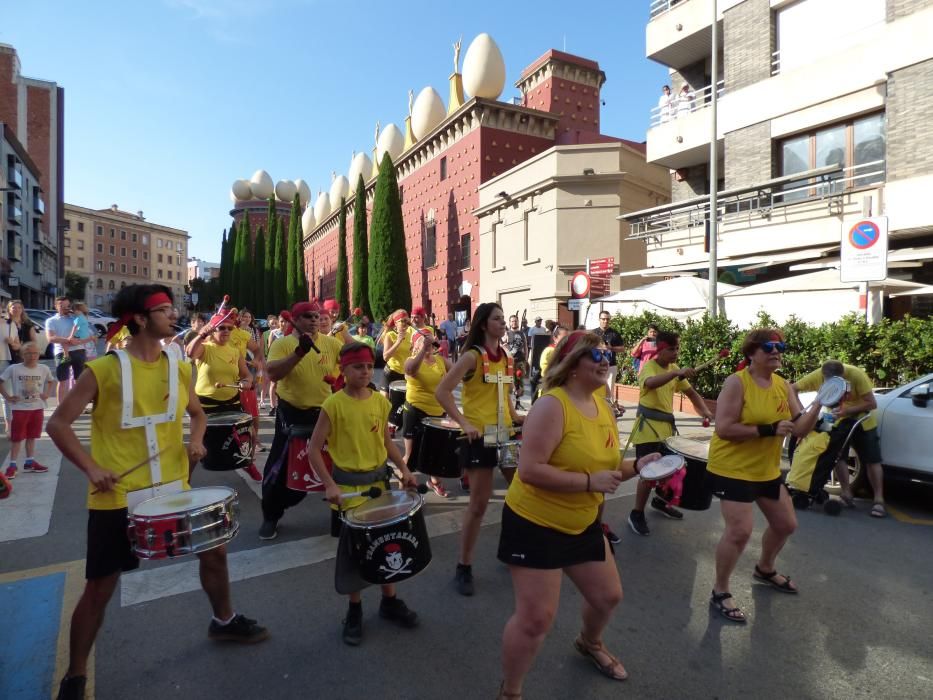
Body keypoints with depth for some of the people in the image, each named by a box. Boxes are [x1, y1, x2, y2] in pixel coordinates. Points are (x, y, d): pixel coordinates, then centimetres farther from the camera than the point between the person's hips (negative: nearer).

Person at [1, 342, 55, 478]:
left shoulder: (44, 369, 0)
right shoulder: (13, 369, -10)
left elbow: (49, 381, 19)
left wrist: (46, 394, 6)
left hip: (37, 408, 3)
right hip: (20, 408, -3)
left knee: (32, 436, 14)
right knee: (17, 438, 2)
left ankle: (30, 462, 24)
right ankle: (12, 465, 12)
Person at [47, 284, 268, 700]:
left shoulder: (179, 368, 2)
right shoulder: (104, 369, -13)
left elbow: (196, 412, 17)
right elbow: (57, 424, -7)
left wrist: (196, 439, -4)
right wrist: (91, 467, -17)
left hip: (174, 488, 5)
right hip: (117, 497, -4)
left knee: (214, 549, 12)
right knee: (100, 587, 7)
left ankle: (224, 621, 38)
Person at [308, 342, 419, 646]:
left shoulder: (380, 401, 0)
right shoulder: (334, 404, -14)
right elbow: (314, 449, -12)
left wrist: (404, 469, 0)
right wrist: (329, 485, -20)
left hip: (379, 481, 4)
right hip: (348, 486, -4)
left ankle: (390, 601, 34)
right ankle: (354, 611, 29)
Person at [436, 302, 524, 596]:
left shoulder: (505, 356, 8)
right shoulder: (472, 356, -13)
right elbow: (442, 391, -19)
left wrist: (514, 415, 11)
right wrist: (464, 424, -22)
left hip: (505, 433, 7)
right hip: (480, 436, -7)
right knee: (479, 503, 0)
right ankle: (464, 567, 17)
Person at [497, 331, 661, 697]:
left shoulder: (602, 406, 3)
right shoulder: (552, 405, -24)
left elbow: (603, 463, 12)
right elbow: (529, 470, -29)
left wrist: (636, 466, -7)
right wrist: (590, 482, -28)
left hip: (583, 524, 9)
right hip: (535, 523, -8)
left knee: (608, 595, 23)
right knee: (536, 618, -3)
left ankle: (590, 644, 56)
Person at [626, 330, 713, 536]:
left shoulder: (674, 369, 9)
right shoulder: (649, 366, -14)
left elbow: (690, 392, 12)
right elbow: (650, 383, -37)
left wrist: (705, 411, -4)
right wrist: (677, 373, -47)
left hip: (667, 426, 8)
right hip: (648, 427, -8)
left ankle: (660, 501, 40)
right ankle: (636, 514, 5)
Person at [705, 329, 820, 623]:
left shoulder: (783, 386, 4)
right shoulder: (736, 382, -17)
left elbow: (800, 429, 0)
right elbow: (724, 428, -23)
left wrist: (818, 406, -17)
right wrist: (769, 429, -25)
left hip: (767, 470, 8)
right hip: (732, 469, -8)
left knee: (786, 524, 20)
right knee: (740, 531, -15)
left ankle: (765, 569, 49)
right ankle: (719, 592, 5)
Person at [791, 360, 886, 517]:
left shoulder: (856, 374, -31)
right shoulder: (817, 376, -24)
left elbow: (872, 403, -27)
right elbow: (793, 388, -16)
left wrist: (847, 411, -38)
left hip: (862, 419, -2)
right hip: (839, 419, 2)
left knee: (873, 460, -1)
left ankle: (879, 500, 5)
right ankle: (846, 493, 8)